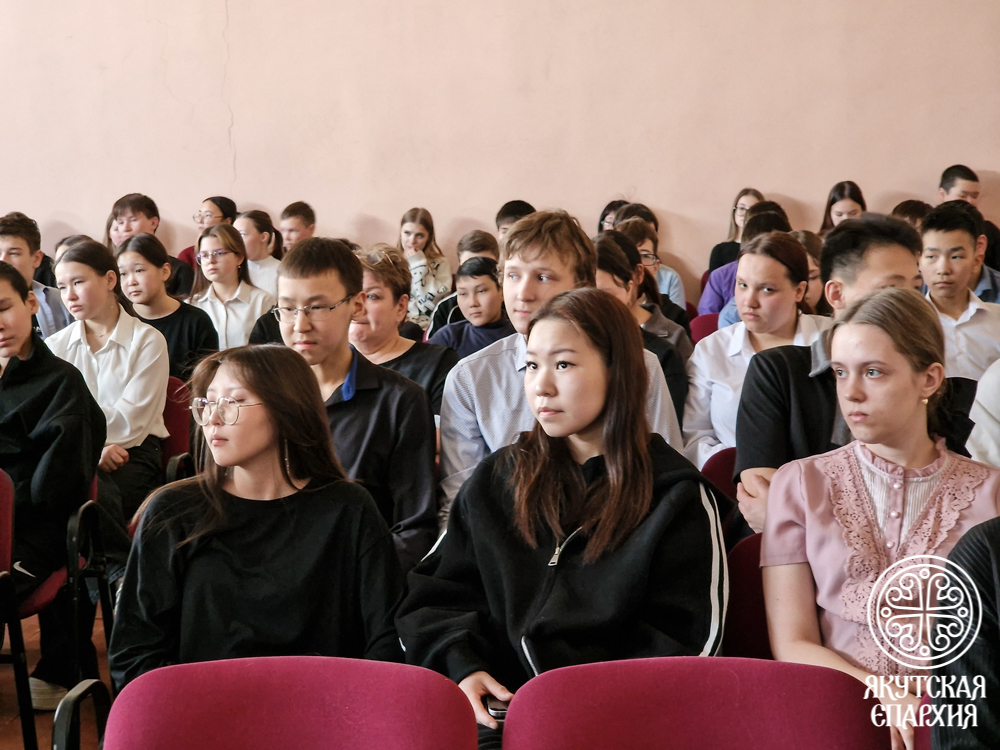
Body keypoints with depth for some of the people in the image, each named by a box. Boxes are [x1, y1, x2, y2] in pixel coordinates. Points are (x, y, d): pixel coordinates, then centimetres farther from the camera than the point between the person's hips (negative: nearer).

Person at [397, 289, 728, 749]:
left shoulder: (676, 497, 4)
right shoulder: (496, 481, 15)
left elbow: (686, 645, -1)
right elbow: (434, 595, 15)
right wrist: (462, 667, -4)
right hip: (494, 711, 4)